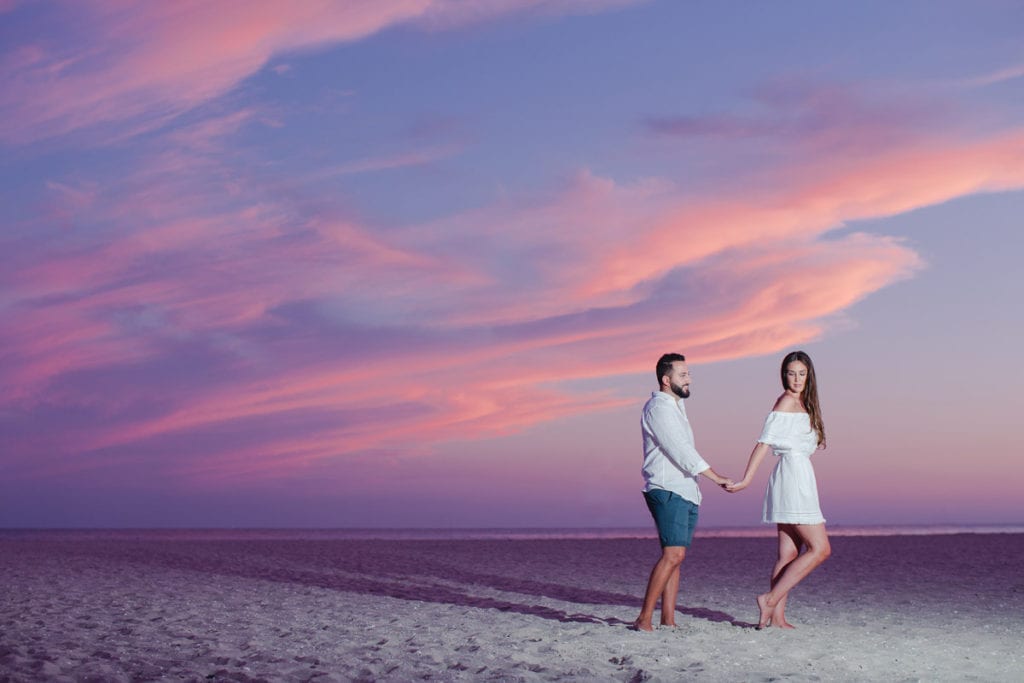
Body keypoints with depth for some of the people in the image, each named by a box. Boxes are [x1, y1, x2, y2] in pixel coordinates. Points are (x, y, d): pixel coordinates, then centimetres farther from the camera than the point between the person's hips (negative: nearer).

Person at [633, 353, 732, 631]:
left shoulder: (676, 407, 21)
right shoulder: (658, 408, -11)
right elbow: (681, 452, -17)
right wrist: (717, 478, -15)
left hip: (685, 493, 9)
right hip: (667, 491, -9)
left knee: (675, 556, 4)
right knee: (673, 553, -18)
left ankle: (668, 621, 3)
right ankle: (644, 619, -18)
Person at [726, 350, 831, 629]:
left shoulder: (801, 403, 20)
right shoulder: (787, 401, -8)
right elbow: (764, 442, -15)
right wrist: (746, 479, -20)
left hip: (799, 478, 9)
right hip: (792, 476, -9)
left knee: (789, 554, 5)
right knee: (820, 549, -10)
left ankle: (777, 616, 4)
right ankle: (770, 599, -12)